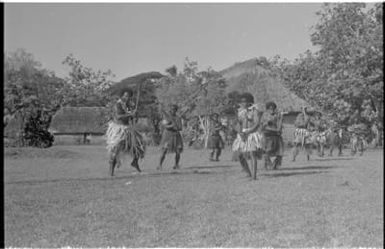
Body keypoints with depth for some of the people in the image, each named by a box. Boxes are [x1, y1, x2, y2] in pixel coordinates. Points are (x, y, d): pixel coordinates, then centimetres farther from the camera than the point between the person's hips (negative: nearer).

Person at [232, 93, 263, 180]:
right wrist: (240, 133, -12)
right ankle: (248, 172, 15)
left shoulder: (254, 111, -6)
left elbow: (257, 124, -12)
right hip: (243, 135, 6)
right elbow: (239, 124, 6)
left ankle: (254, 175, -14)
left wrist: (247, 132, -18)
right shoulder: (240, 111, 10)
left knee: (252, 154, -13)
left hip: (252, 134, -5)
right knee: (240, 155, 0)